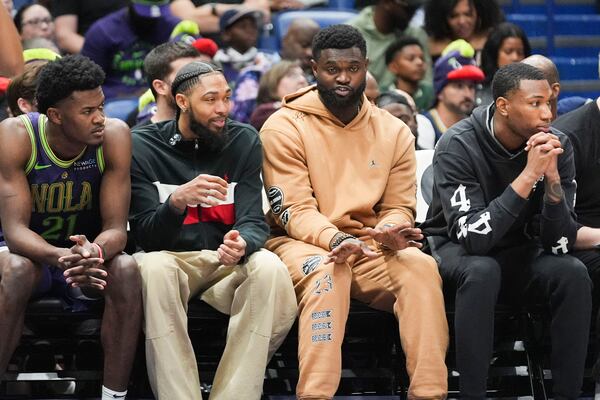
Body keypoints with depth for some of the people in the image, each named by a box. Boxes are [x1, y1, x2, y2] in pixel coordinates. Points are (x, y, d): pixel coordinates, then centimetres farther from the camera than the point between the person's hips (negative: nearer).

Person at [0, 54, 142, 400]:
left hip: (89, 248, 2)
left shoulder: (114, 136, -18)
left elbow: (115, 227, -18)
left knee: (127, 270, -30)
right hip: (30, 252, -2)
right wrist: (63, 258, -48)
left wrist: (94, 252, -44)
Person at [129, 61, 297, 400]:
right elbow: (146, 236, -11)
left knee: (270, 268, -30)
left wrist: (242, 244, -30)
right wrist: (177, 200, -33)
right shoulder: (143, 146, -4)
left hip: (226, 260, 2)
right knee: (153, 268, -36)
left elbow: (253, 220, -4)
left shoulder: (244, 140, 3)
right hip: (171, 258, -2)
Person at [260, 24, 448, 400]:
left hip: (370, 247, 3)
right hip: (304, 244, -3)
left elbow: (398, 208, 8)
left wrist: (391, 233, -18)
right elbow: (295, 211, -9)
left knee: (421, 265, -27)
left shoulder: (394, 132, 9)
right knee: (326, 272, -38)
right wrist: (336, 239, -30)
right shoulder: (285, 127, -3)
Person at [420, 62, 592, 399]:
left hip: (520, 254, 3)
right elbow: (473, 238, -31)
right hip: (457, 252, -3)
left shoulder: (558, 147, -11)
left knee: (573, 272, -26)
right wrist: (528, 175, -35)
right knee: (482, 270, -36)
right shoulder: (459, 146, -21)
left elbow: (560, 244, -15)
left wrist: (552, 178, -30)